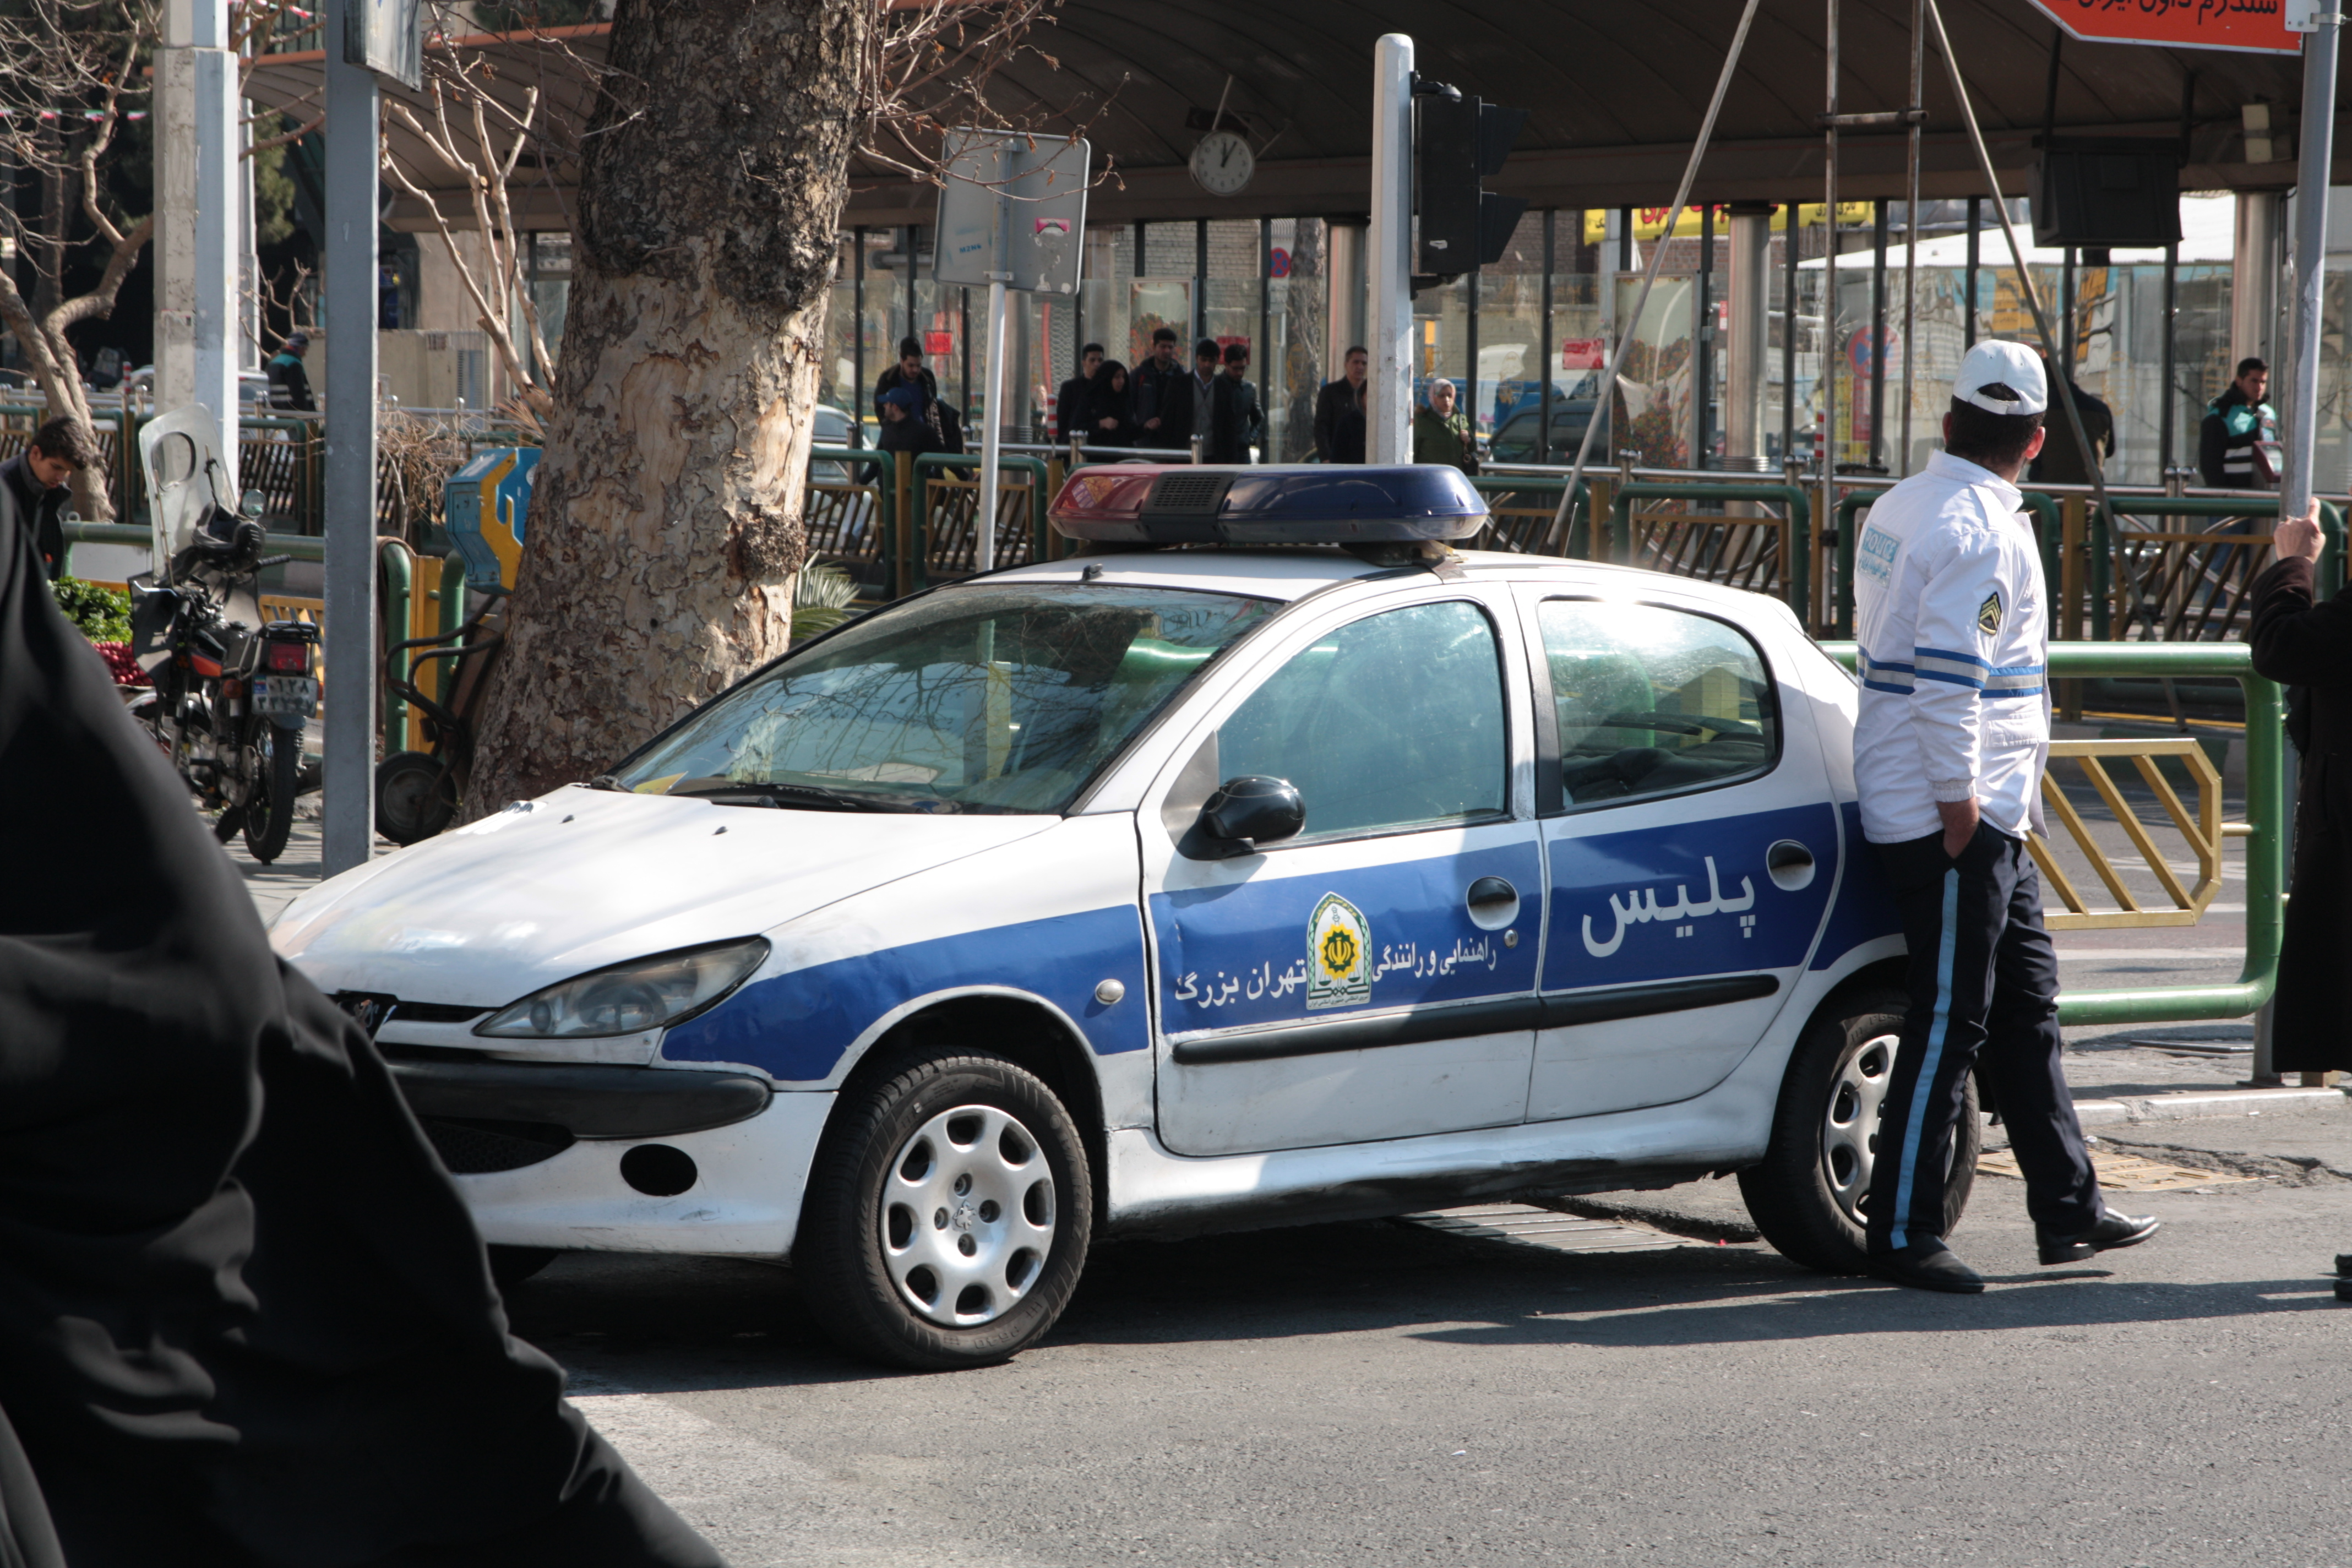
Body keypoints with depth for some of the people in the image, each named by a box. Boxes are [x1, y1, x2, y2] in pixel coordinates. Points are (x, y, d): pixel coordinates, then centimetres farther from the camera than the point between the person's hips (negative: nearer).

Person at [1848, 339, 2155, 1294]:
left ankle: (2067, 1208, 20)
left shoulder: (1900, 508, 13)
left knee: (2026, 1004, 15)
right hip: (1951, 817, -10)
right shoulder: (1980, 527, -17)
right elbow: (1950, 672, -25)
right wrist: (1960, 799, -21)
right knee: (1950, 1020, -6)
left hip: (1986, 819, 10)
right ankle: (1902, 1234, -2)